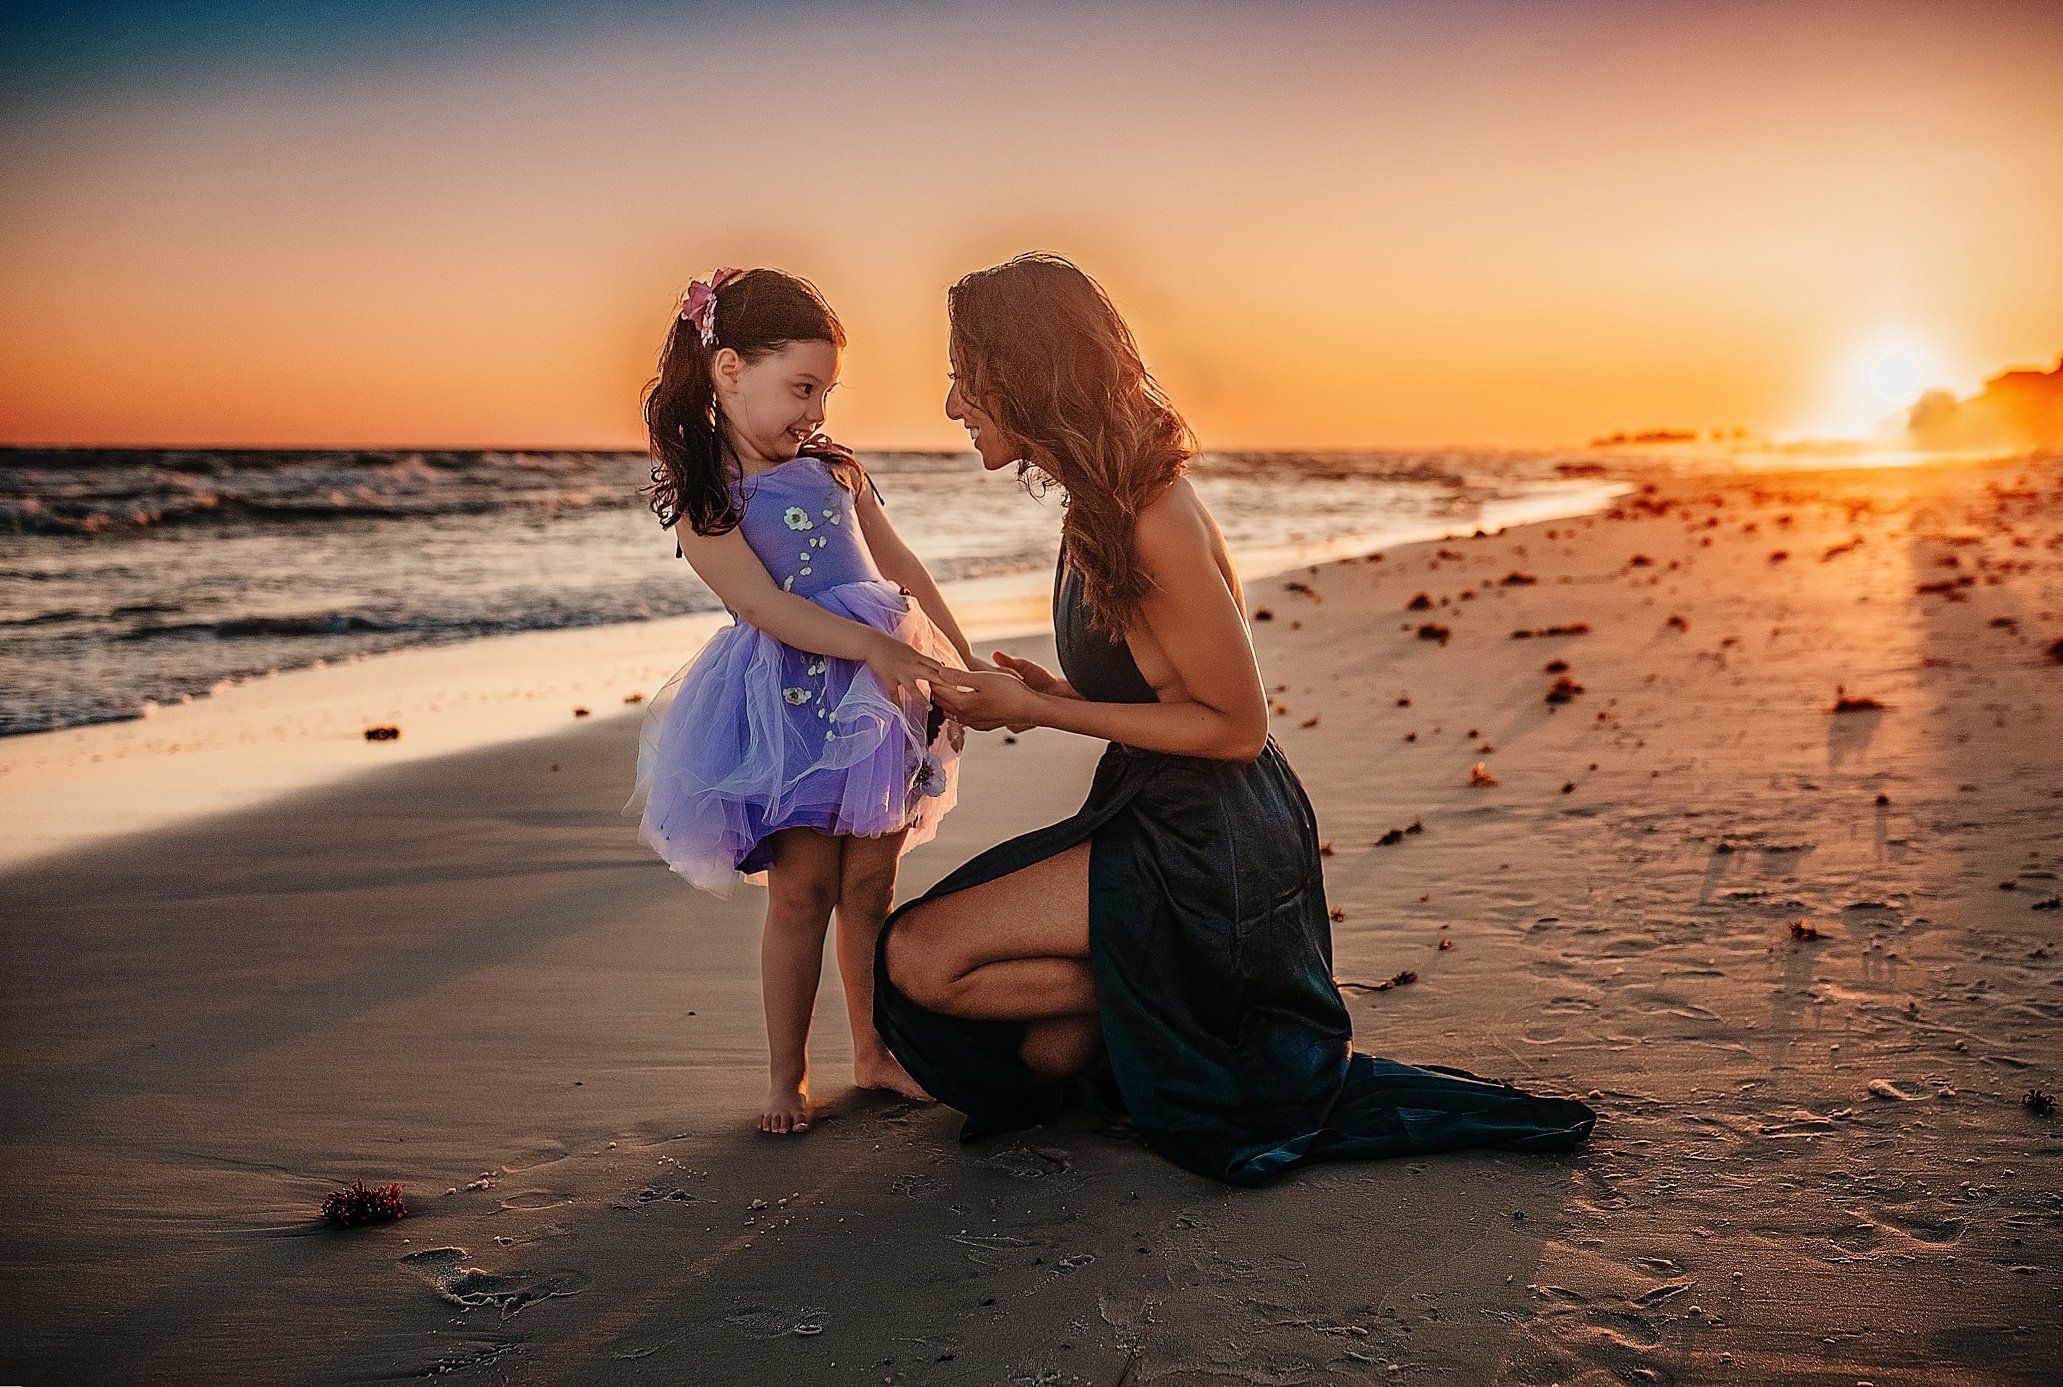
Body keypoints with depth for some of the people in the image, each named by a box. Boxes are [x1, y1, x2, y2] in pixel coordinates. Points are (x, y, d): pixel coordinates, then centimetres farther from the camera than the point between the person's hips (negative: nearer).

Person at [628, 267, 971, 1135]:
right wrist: (875, 648, -24)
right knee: (802, 889, -1)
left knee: (870, 882, 9)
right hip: (789, 705, -4)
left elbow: (904, 570, 14)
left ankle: (874, 1052, 23)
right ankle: (786, 1074, 14)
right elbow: (764, 607, -16)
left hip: (880, 690, 5)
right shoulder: (701, 500, -7)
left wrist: (964, 661, 12)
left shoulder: (834, 469, 9)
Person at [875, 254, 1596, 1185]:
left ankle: (1160, 1011, -1)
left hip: (1206, 846, -9)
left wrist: (1041, 712, -18)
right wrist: (1052, 695, 0)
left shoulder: (1155, 523, -24)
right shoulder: (1101, 505, 5)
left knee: (921, 958, -12)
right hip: (1155, 819, 9)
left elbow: (1239, 724, -19)